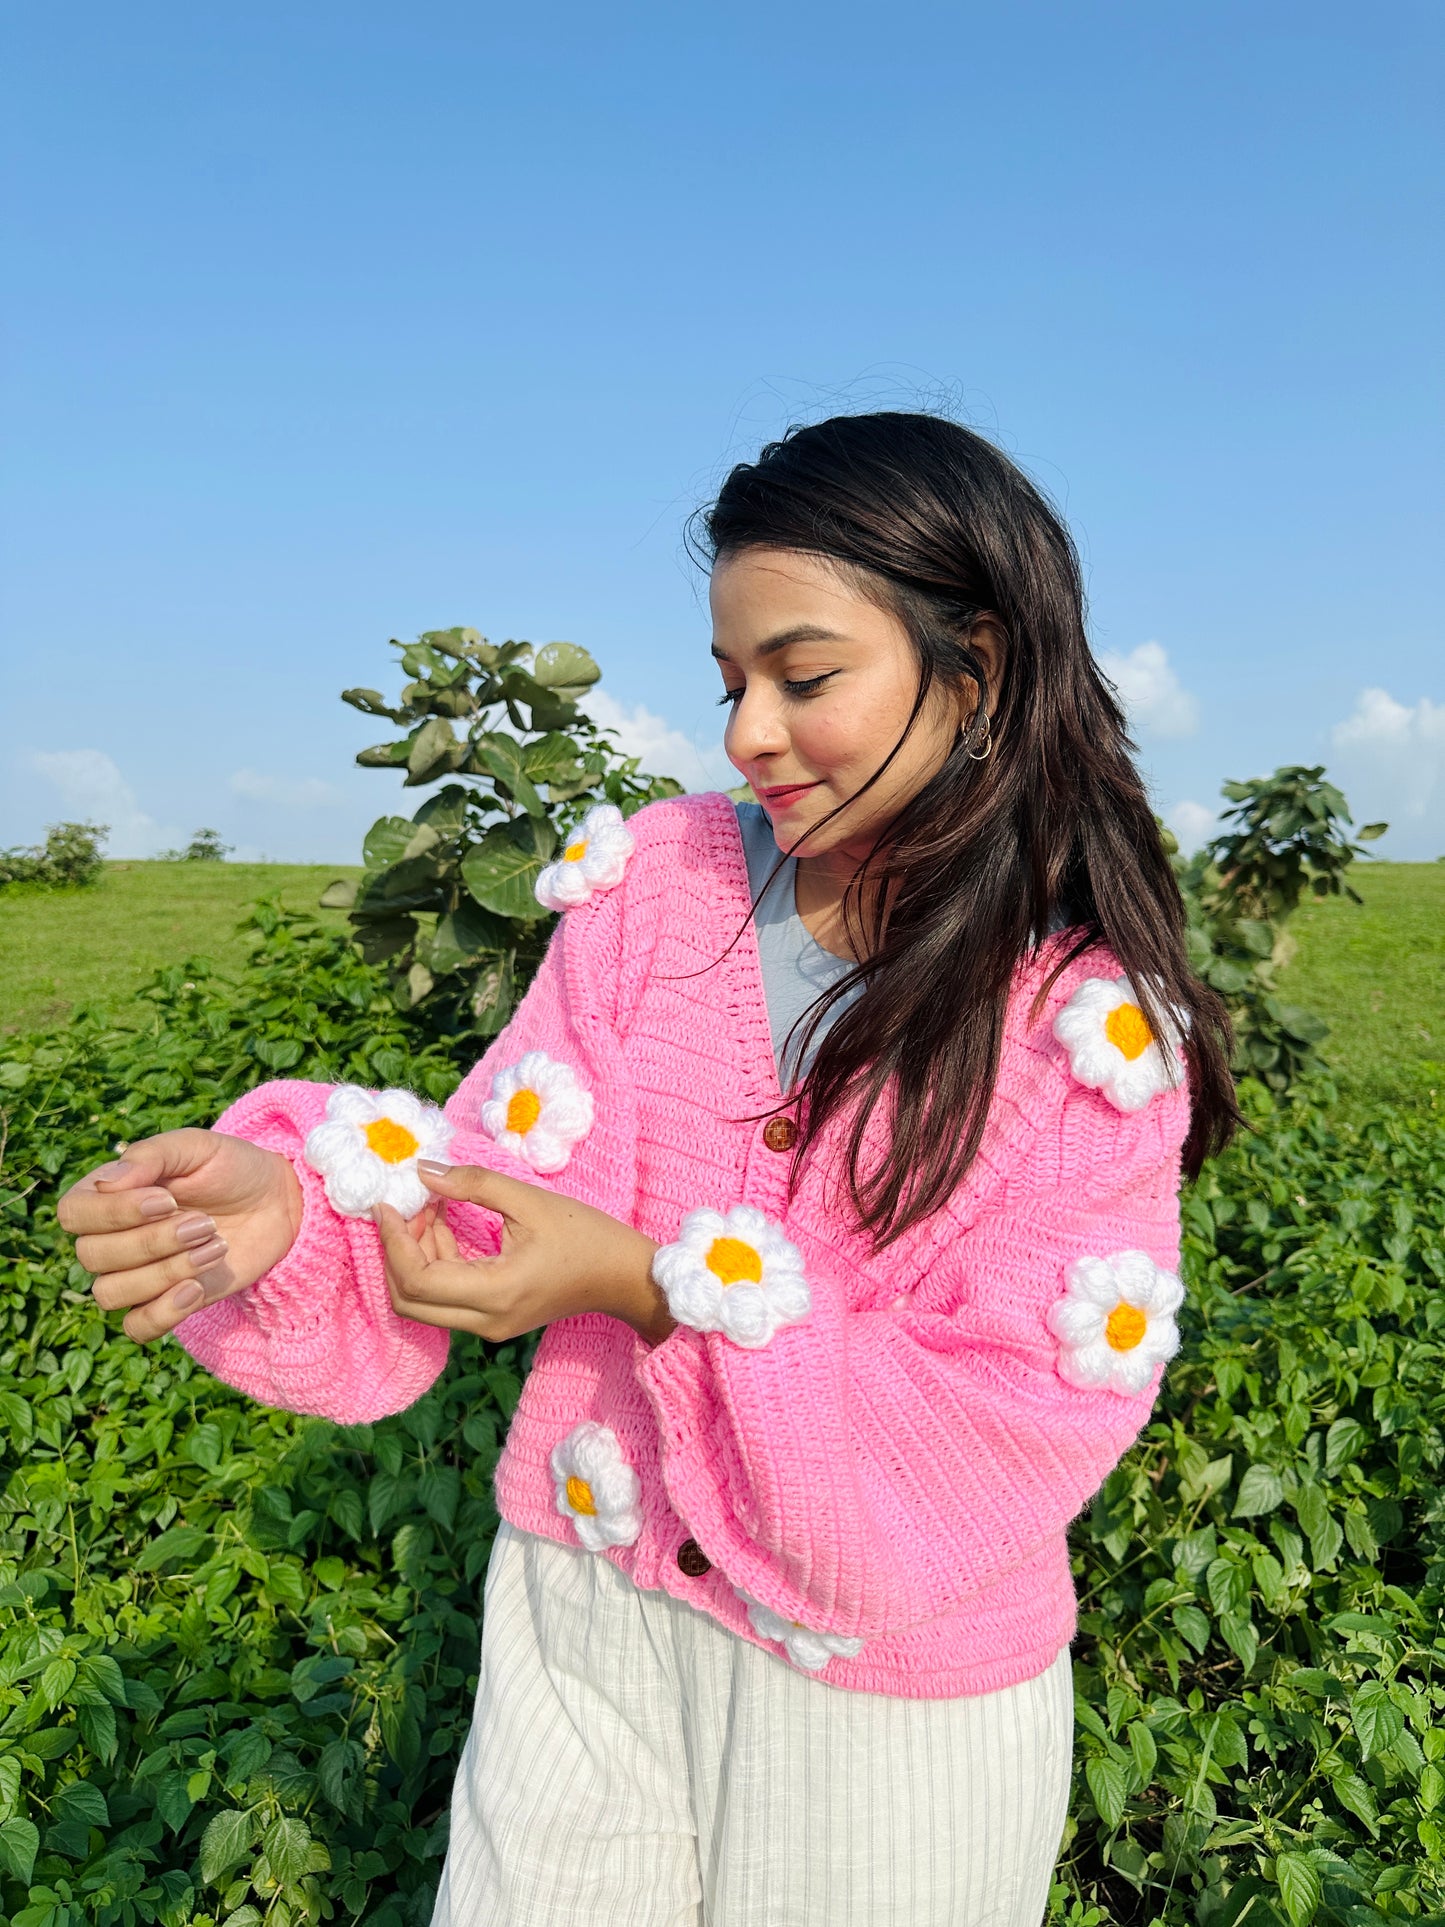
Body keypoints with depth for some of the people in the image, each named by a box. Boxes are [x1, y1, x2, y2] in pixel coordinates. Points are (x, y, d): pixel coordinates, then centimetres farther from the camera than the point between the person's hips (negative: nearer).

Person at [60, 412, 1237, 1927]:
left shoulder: (1098, 1021, -15)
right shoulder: (661, 881, -8)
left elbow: (1017, 1432, -18)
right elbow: (492, 1175, -8)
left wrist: (650, 1281, -26)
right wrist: (287, 1205, -29)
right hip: (586, 1620, 3)